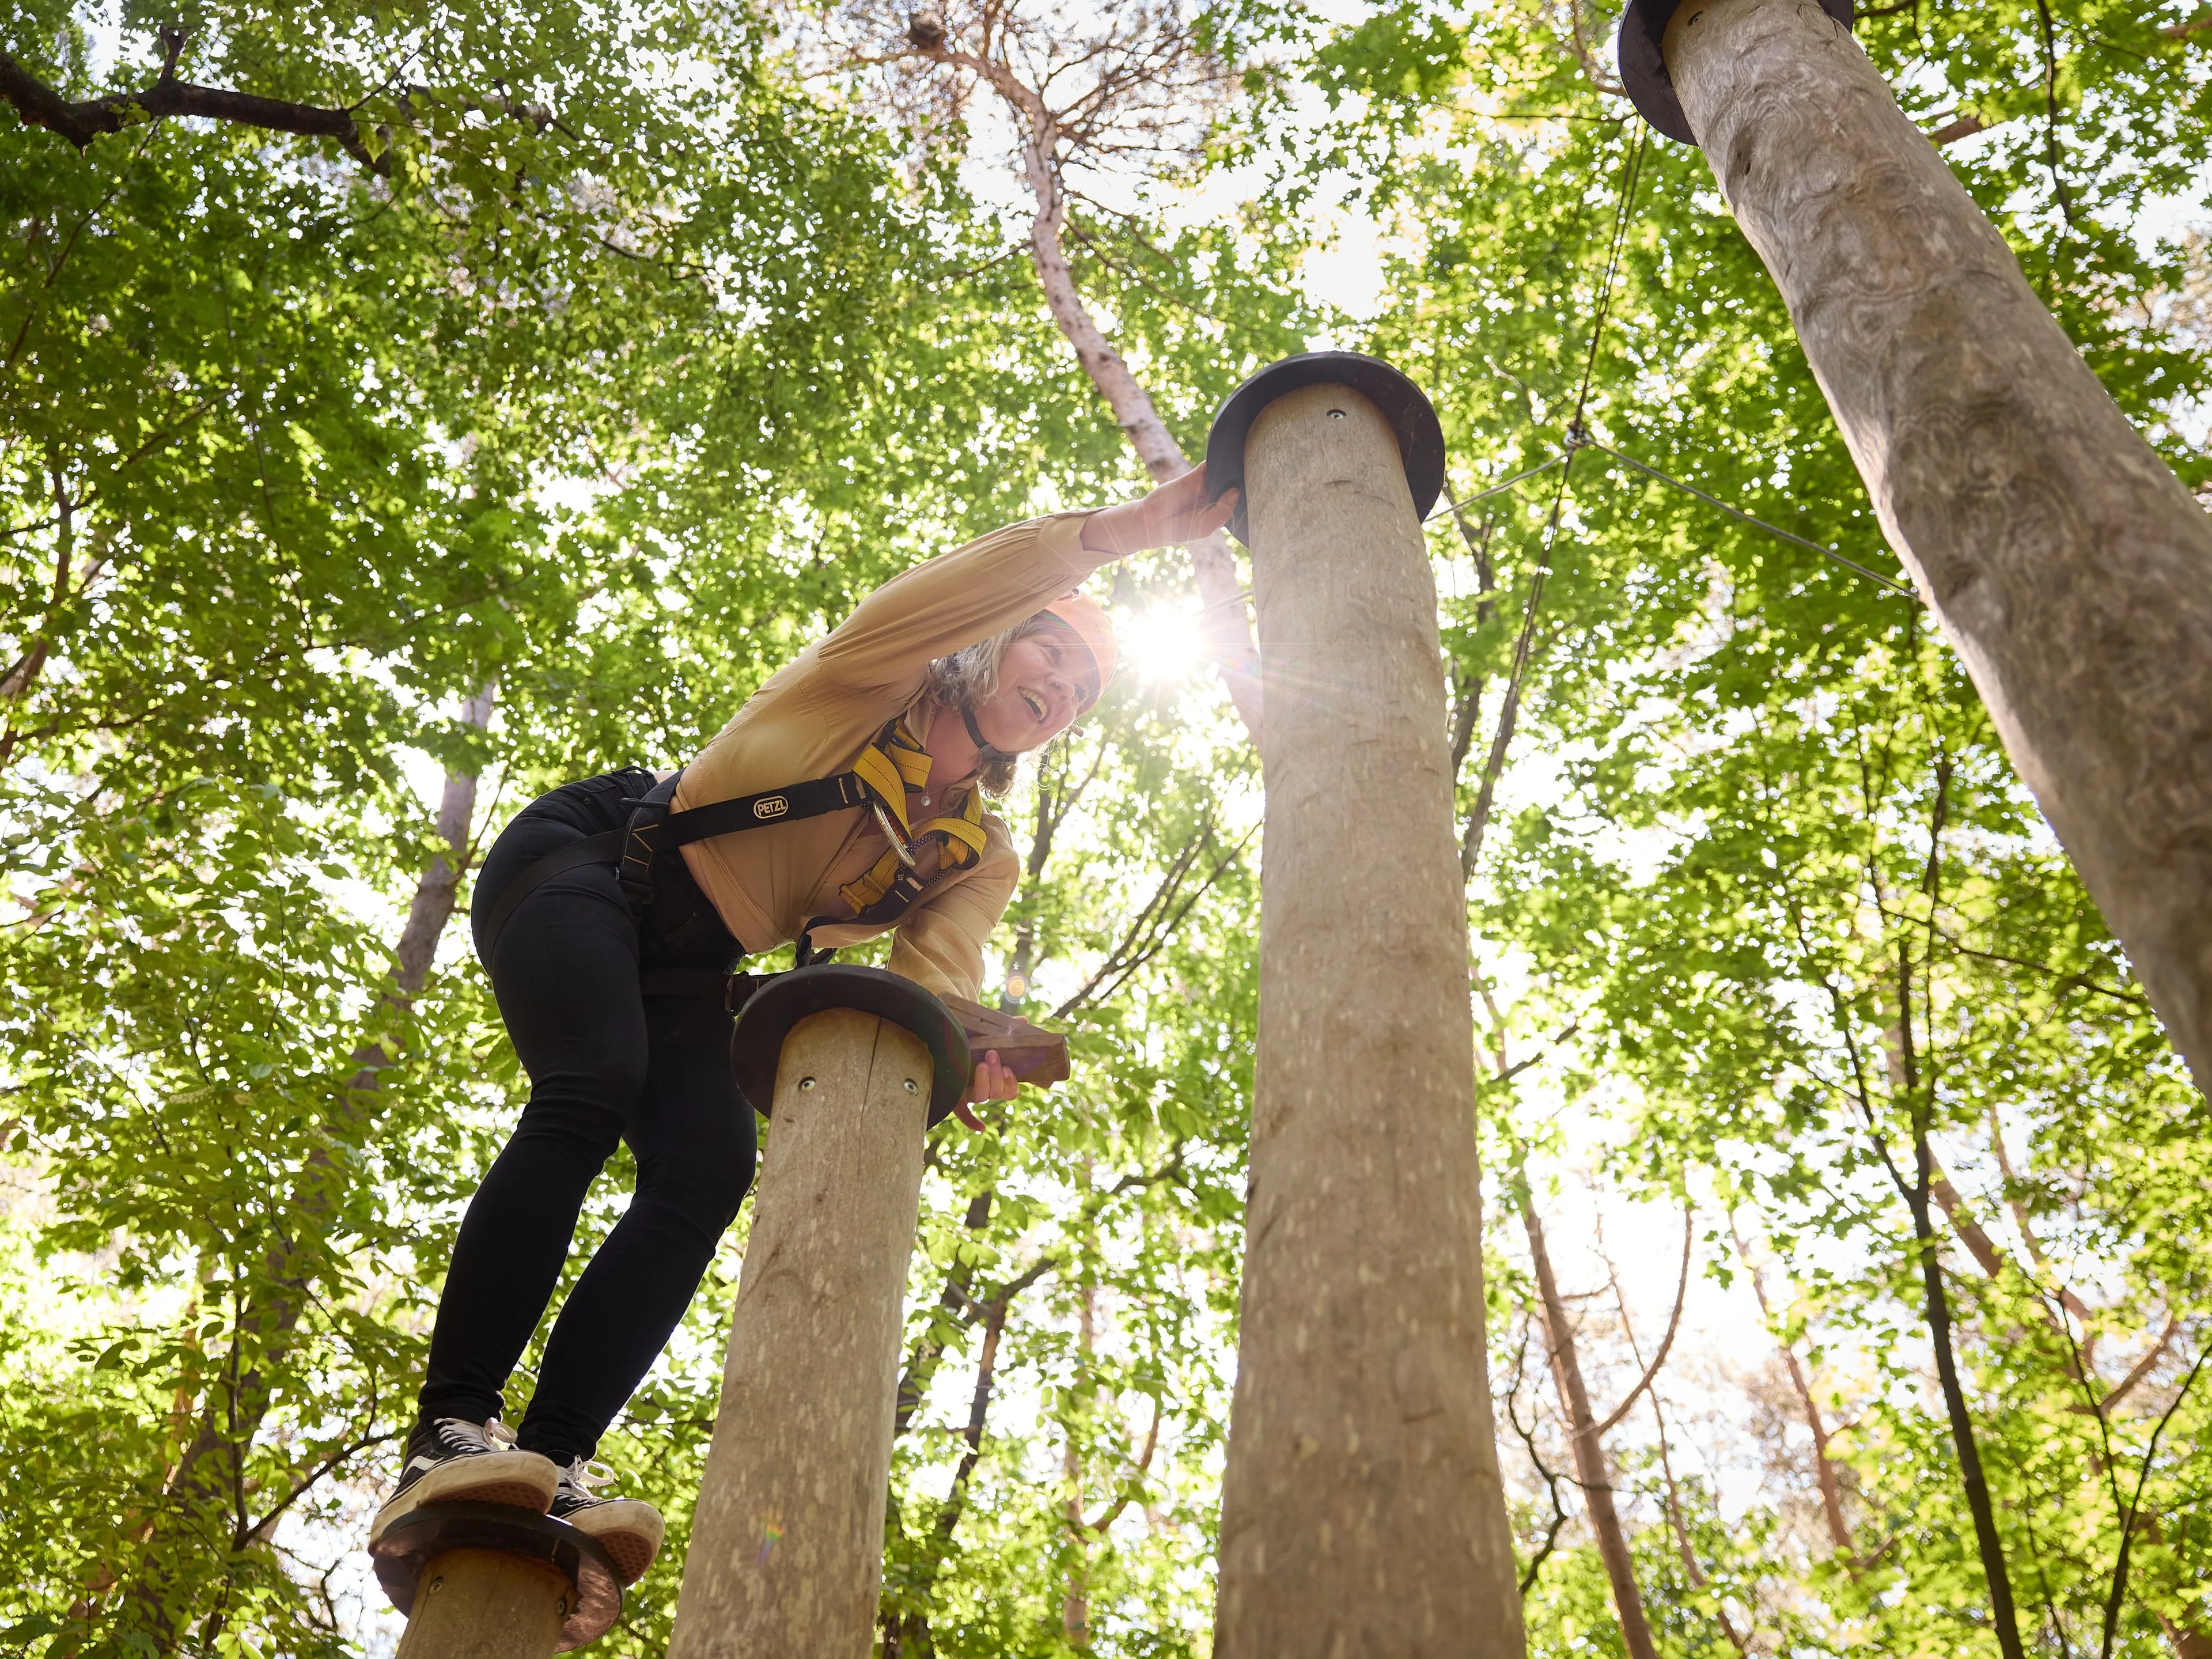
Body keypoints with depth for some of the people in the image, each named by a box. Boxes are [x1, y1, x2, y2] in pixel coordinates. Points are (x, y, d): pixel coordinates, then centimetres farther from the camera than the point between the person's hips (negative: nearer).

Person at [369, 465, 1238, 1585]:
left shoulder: (979, 859, 6)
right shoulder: (872, 681, -4)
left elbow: (938, 971, -13)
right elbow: (937, 598, -27)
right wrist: (1126, 530, -34)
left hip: (684, 975, 5)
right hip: (579, 863, -5)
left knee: (710, 1169, -21)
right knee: (592, 1088, -30)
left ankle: (552, 1468, -25)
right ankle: (449, 1432, -29)